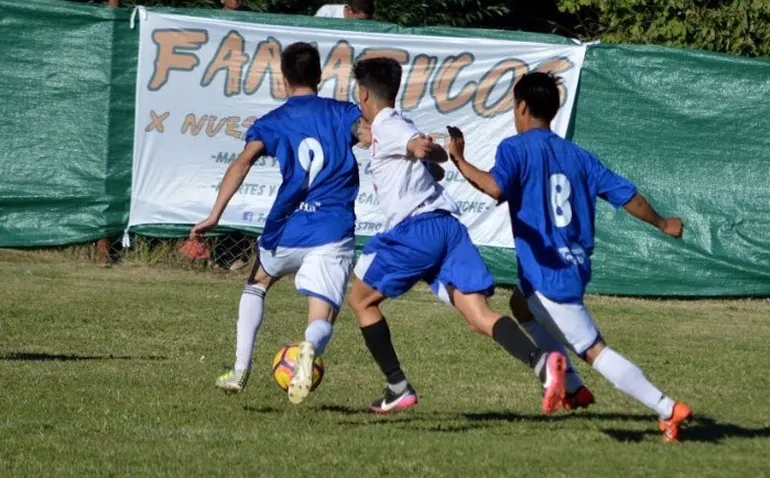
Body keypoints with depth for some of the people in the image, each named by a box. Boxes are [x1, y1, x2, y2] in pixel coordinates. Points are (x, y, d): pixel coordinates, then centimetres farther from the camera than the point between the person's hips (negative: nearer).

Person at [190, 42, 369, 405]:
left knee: (256, 285, 32)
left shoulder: (273, 123, 9)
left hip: (285, 231, 1)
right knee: (321, 323, -3)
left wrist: (215, 215, -11)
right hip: (333, 234, -1)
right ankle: (308, 350, -41)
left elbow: (243, 162, -6)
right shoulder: (343, 113, 9)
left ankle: (240, 371, 21)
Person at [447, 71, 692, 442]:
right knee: (524, 307, 33)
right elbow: (625, 194, 10)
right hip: (575, 267, 8)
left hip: (547, 275, -8)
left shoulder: (515, 148, -5)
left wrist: (458, 161, -13)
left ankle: (668, 409, -16)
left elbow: (496, 188, -25)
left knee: (595, 351, -7)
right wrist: (662, 224, 25)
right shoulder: (577, 155, 12)